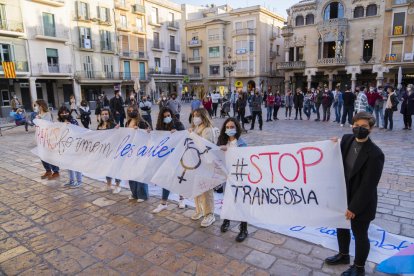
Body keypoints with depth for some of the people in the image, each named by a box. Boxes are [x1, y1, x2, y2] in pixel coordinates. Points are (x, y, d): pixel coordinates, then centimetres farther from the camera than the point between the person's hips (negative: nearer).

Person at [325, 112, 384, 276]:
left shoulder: (375, 154, -24)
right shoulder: (346, 140, -6)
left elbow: (368, 185, -21)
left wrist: (354, 207, -17)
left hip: (361, 203, -6)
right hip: (342, 197, 6)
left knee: (360, 235, 14)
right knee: (341, 228, 24)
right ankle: (343, 255, 49)